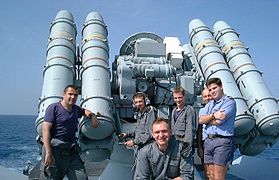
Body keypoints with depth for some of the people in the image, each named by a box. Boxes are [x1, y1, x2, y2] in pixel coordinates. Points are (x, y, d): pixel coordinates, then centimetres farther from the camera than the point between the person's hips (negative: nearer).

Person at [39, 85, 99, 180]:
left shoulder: (76, 109, 16)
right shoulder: (54, 108, -4)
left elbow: (84, 111, 41)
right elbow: (46, 130, -11)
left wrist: (92, 116, 16)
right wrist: (48, 153, -19)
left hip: (71, 151, 6)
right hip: (54, 148, -6)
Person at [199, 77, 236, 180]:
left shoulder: (229, 102, -2)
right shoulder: (209, 105, 19)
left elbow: (218, 121, -13)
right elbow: (200, 120, 4)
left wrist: (207, 119, 5)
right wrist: (213, 115, -13)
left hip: (222, 141, -7)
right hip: (208, 140, 7)